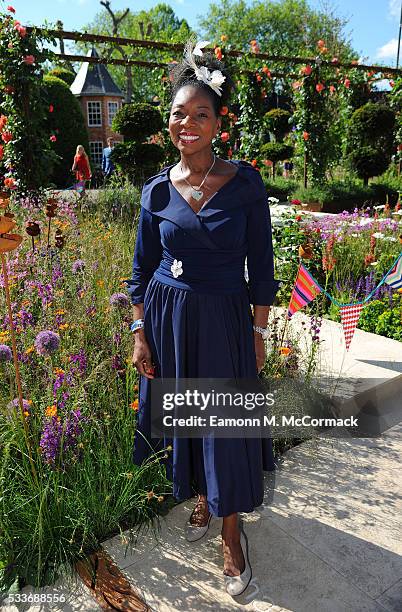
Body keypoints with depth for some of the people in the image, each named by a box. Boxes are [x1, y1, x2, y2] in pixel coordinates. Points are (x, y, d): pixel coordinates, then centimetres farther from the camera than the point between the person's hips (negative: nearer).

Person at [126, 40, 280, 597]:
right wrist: (140, 334, 1)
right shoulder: (158, 190, 1)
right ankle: (202, 499, 43)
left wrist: (259, 333, -3)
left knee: (226, 426, 7)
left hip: (225, 320, -2)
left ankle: (231, 531, 30)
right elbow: (142, 268, 5)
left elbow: (261, 265, -2)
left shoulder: (245, 182, -5)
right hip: (168, 319, 3)